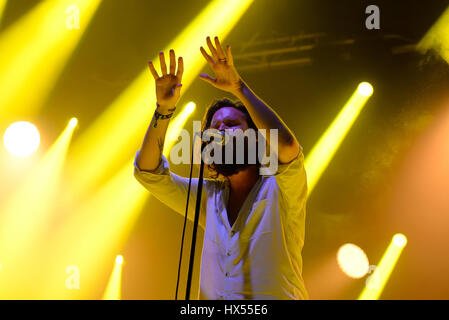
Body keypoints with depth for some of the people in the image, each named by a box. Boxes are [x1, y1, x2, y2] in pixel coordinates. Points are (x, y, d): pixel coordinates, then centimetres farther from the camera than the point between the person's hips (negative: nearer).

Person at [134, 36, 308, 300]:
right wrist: (164, 110, 0)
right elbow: (147, 171, 11)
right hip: (213, 298, 4)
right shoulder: (210, 196, 15)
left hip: (276, 297, -4)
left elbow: (287, 145, -19)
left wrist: (239, 87, -13)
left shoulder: (278, 189, 1)